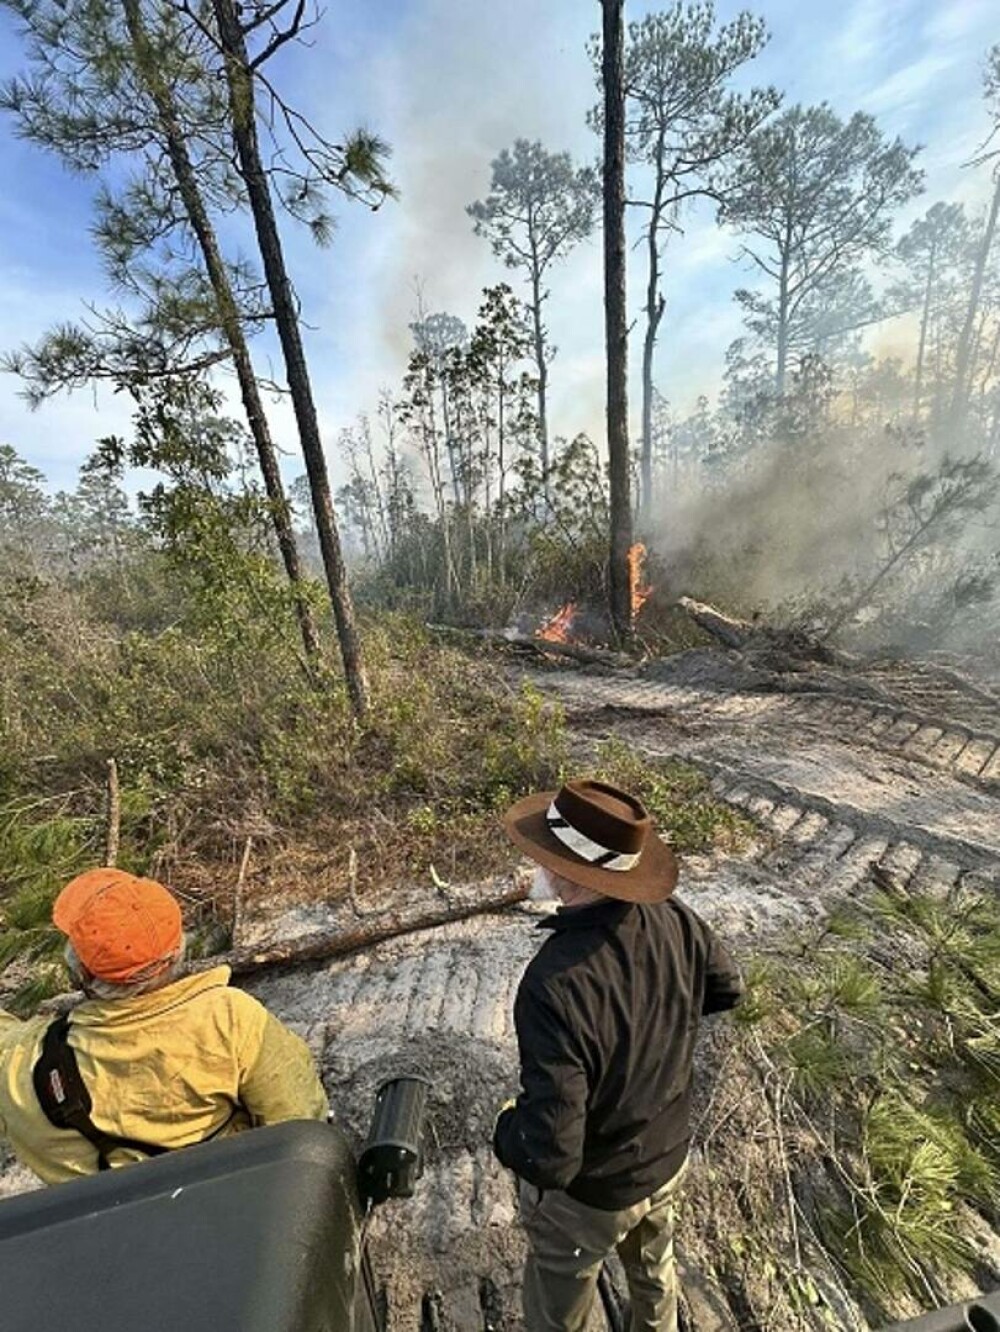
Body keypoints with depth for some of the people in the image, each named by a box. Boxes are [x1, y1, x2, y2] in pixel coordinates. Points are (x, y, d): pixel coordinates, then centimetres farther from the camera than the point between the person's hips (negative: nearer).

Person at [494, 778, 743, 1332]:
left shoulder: (555, 982, -42)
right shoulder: (673, 918, -23)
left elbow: (550, 1154, -34)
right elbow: (727, 988, -3)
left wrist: (506, 1129, -13)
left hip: (586, 1191, -4)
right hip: (668, 1158, 5)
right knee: (654, 1270, 36)